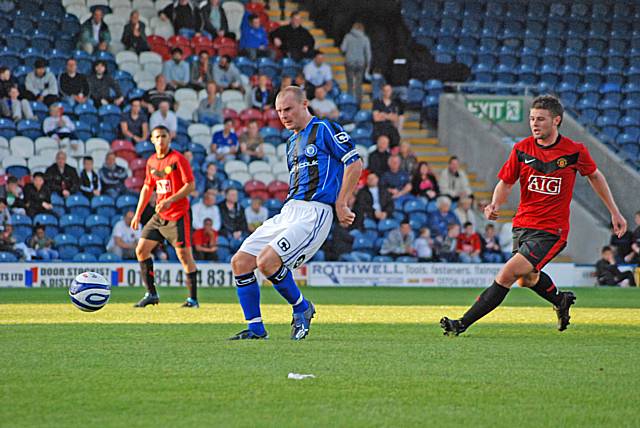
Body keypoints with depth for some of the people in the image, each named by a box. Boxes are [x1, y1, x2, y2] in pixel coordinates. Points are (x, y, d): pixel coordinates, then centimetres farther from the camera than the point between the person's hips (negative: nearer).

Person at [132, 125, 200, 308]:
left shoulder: (178, 159, -10)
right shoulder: (151, 161, 11)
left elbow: (190, 185, -14)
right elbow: (147, 188, 21)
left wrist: (170, 201, -23)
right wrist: (138, 214, 19)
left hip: (178, 215, -7)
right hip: (159, 216, 7)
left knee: (184, 255, -8)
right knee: (141, 250, 3)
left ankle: (193, 299, -1)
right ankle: (151, 294, 11)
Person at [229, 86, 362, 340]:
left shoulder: (325, 129, -4)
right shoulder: (292, 141, 22)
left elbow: (355, 164, -10)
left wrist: (340, 205, -11)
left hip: (315, 212, -9)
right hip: (288, 212, 9)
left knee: (267, 261, -25)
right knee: (240, 262, -1)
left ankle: (302, 308, -2)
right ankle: (256, 329, 6)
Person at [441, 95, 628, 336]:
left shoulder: (575, 151, -8)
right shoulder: (522, 149, -2)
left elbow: (595, 176, 11)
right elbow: (506, 183, 7)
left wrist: (614, 212, 16)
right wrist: (495, 204, -14)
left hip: (551, 230, -5)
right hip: (522, 225, 5)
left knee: (507, 275, -18)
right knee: (527, 278, 21)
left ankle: (463, 324, -19)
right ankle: (561, 301, 51)